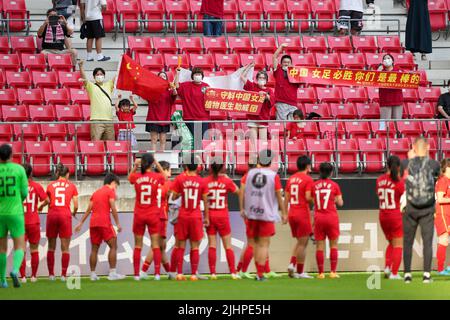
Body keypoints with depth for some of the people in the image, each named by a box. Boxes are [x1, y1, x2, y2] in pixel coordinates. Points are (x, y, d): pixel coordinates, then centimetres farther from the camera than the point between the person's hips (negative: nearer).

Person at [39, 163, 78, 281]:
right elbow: (76, 205, 2)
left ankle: (51, 274, 8)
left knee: (51, 247, 10)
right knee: (65, 248, 2)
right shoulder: (71, 186, 5)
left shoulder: (51, 185, 7)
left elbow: (47, 201, -2)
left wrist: (40, 207, 17)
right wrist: (74, 212, 22)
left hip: (52, 214, 1)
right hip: (65, 214, -1)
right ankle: (63, 275, -3)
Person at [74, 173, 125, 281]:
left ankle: (93, 274, 7)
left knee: (94, 248, 9)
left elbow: (88, 209, 17)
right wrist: (118, 224, -7)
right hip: (104, 222, -7)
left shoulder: (96, 193, 20)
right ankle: (112, 273, -10)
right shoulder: (110, 191, 1)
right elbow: (113, 208, -9)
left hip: (93, 223, 7)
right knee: (113, 246, -2)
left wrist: (81, 223, 19)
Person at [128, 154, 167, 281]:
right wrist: (157, 164, 11)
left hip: (139, 215, 1)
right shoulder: (157, 177, -8)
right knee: (155, 244, 4)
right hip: (153, 215, -1)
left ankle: (136, 274, 5)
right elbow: (164, 177, 16)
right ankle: (157, 273, -1)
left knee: (138, 245, 7)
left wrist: (135, 166, 12)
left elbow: (129, 177, 19)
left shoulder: (136, 177, -6)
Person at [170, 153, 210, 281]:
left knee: (181, 246, 8)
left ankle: (179, 274, 4)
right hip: (196, 217, 0)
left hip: (183, 216, 0)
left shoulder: (180, 179, -5)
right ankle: (193, 274, 1)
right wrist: (206, 217, 8)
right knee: (195, 247, 5)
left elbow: (174, 197, -2)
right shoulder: (201, 181, -3)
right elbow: (205, 201, 0)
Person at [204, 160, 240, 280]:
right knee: (228, 245, 6)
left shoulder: (205, 181, -6)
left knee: (212, 245, 4)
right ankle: (233, 272, 4)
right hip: (223, 216, 0)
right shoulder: (226, 181, -6)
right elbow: (237, 191, 10)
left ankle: (213, 273, 0)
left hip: (210, 216, 0)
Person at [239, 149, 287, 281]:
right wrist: (284, 213, 4)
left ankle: (259, 271, 19)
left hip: (251, 213, 3)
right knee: (264, 244, 1)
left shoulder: (250, 173, 4)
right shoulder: (274, 176, -6)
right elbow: (279, 196, -4)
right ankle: (260, 274, -4)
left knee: (256, 242, 17)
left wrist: (242, 209, 9)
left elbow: (242, 192, 2)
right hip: (267, 214, -3)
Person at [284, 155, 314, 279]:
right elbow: (308, 197, -18)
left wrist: (285, 213, 16)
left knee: (300, 242, 19)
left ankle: (292, 264, 3)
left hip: (292, 213, 7)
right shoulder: (308, 179, -10)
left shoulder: (291, 179, 10)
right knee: (302, 243, 0)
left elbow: (286, 198, 11)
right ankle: (300, 272, 2)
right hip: (303, 214, -7)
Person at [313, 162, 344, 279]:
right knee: (333, 245, 7)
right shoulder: (334, 185, -3)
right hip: (331, 217, -1)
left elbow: (312, 201, 4)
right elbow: (340, 203, -1)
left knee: (319, 246, 5)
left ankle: (320, 273, 3)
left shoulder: (314, 185, 1)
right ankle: (333, 272, 0)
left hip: (318, 217, 1)